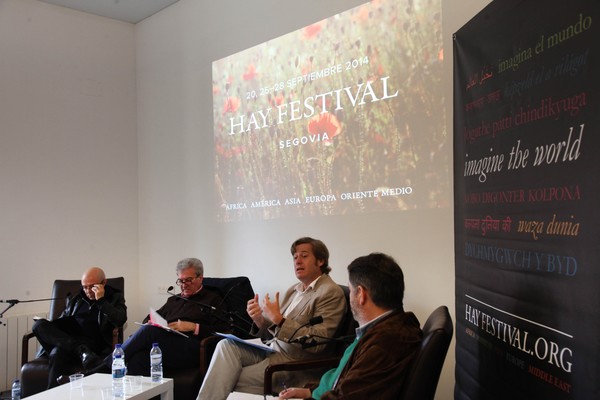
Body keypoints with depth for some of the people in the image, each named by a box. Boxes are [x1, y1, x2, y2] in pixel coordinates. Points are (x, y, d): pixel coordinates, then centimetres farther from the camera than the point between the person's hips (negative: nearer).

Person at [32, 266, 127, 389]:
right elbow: (62, 320, 28)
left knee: (57, 353, -36)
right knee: (39, 325, -23)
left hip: (93, 345, -6)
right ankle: (81, 351, -35)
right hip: (67, 340, 6)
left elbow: (120, 320, -5)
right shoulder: (76, 298, 25)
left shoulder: (115, 297, 12)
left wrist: (101, 300, -8)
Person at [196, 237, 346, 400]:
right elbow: (273, 333, 15)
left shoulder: (331, 292, -10)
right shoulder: (293, 290, 15)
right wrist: (259, 319, -8)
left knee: (229, 381, -17)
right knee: (227, 345, -15)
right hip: (271, 349, 7)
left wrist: (278, 319, -22)